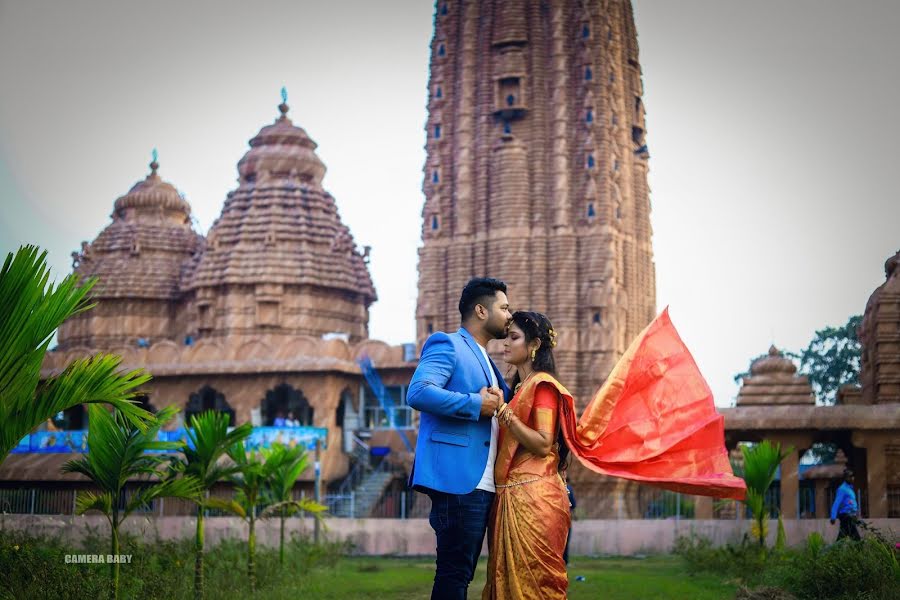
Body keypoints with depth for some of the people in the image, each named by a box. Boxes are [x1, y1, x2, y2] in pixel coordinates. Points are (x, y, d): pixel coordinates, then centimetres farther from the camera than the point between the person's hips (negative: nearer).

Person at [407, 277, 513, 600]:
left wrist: (501, 401, 2)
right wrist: (476, 404, -18)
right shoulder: (447, 345, -4)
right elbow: (418, 392, -19)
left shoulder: (484, 359, 24)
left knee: (461, 574, 11)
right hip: (457, 479, -9)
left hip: (481, 484, 9)